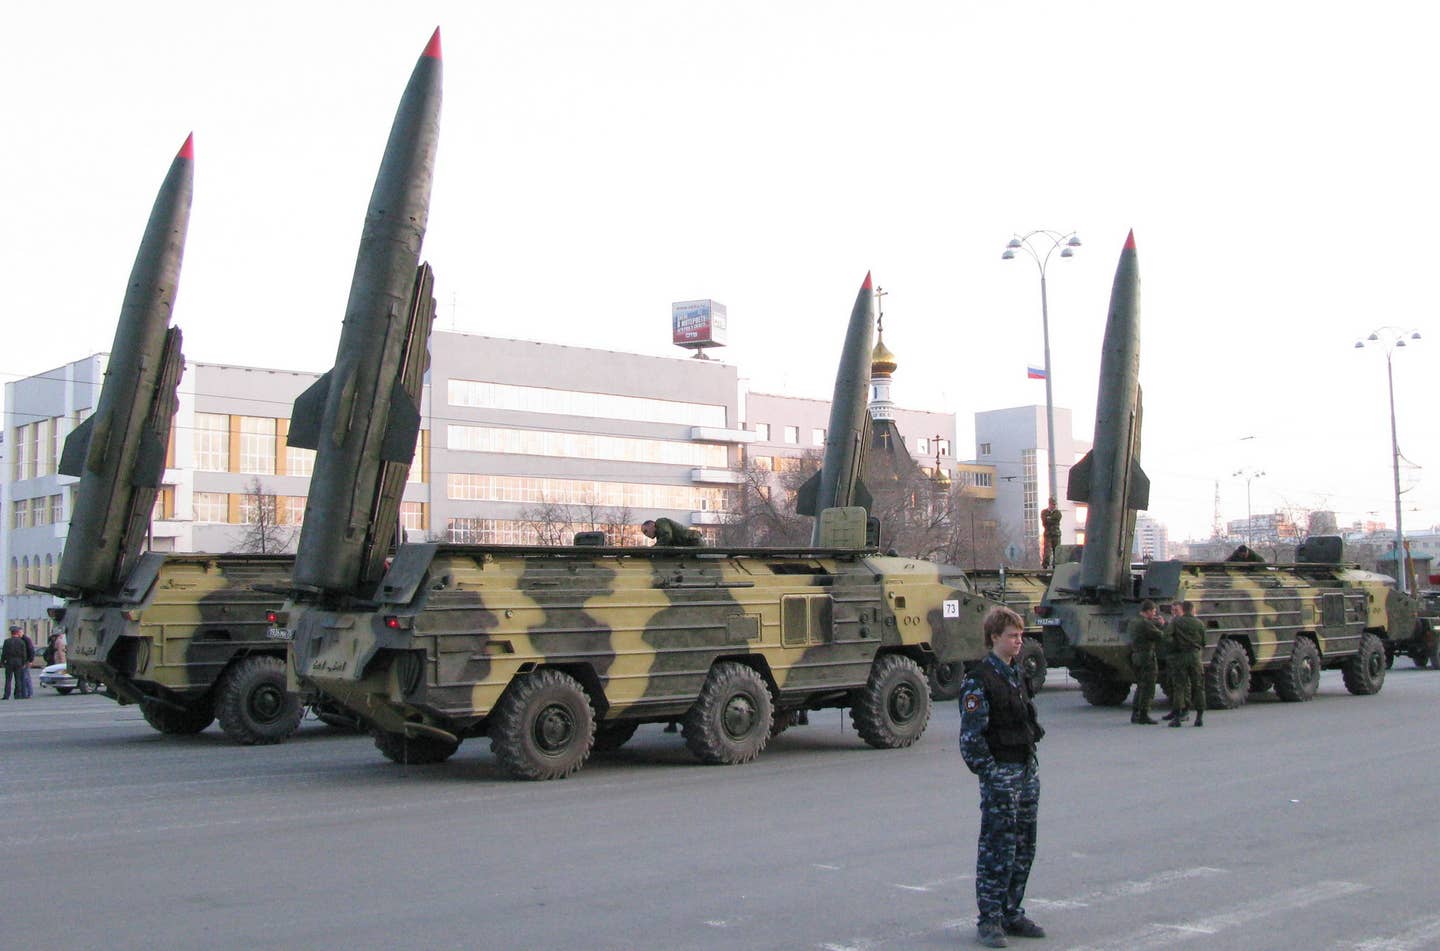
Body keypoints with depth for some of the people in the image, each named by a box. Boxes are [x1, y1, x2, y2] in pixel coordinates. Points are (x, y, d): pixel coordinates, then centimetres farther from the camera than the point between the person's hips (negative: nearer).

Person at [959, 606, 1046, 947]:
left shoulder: (1017, 675, 14)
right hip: (1000, 774, -8)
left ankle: (1012, 914, 22)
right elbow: (971, 735, -15)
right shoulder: (979, 681, -12)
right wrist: (988, 772, -18)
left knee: (1024, 849, 11)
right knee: (997, 850, -5)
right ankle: (989, 921, 3)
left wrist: (1031, 764, 15)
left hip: (1027, 769, 8)